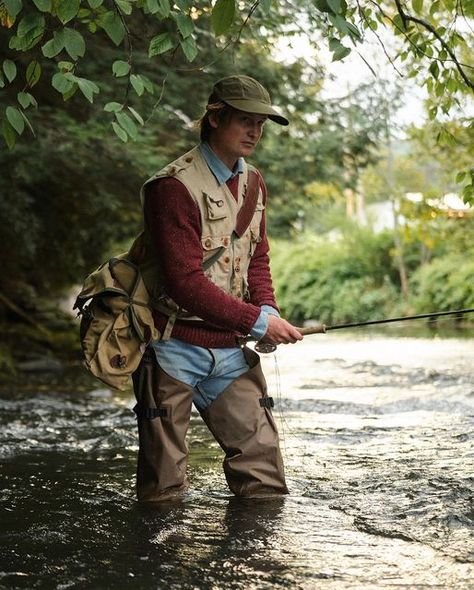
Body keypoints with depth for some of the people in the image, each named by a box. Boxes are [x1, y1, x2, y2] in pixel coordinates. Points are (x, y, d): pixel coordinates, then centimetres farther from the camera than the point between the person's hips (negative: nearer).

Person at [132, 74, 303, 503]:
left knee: (263, 468, 5)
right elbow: (184, 281, -21)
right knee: (165, 488, 1)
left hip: (230, 348, 7)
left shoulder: (253, 183, 11)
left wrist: (269, 310, -3)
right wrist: (257, 321, -19)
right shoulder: (174, 186, -16)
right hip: (175, 347, -7)